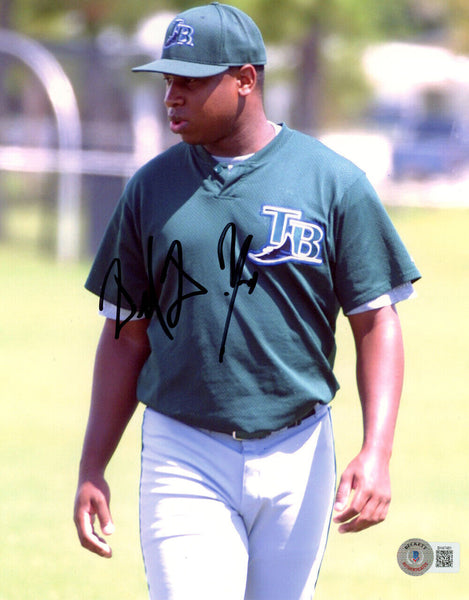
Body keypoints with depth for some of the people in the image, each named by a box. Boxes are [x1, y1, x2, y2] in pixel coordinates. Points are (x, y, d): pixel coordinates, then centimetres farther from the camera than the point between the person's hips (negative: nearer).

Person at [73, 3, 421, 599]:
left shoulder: (334, 182, -2)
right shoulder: (150, 188, 5)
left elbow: (376, 323, -2)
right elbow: (126, 335, 9)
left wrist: (375, 453, -15)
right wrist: (92, 470, 4)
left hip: (297, 458, 0)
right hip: (184, 457, 0)